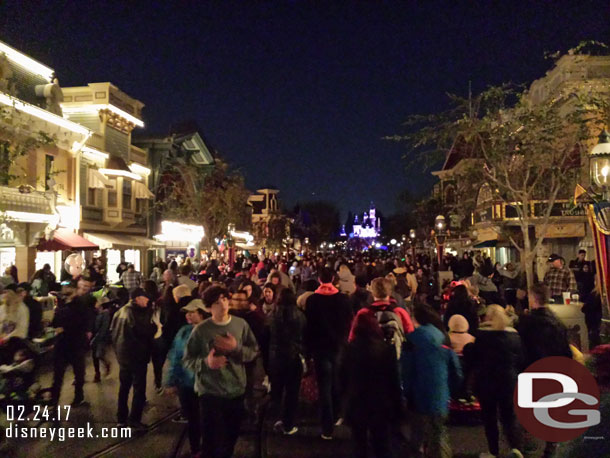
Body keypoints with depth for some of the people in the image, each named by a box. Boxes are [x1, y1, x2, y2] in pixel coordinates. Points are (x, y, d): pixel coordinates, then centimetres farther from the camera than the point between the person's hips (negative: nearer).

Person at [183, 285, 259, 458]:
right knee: (212, 439, 4)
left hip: (236, 390, 3)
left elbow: (254, 351, 0)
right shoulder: (201, 330, -11)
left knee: (231, 436, 21)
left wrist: (236, 348, -18)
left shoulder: (241, 324, -5)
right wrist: (206, 362, -23)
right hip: (210, 392, -3)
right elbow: (187, 360, -5)